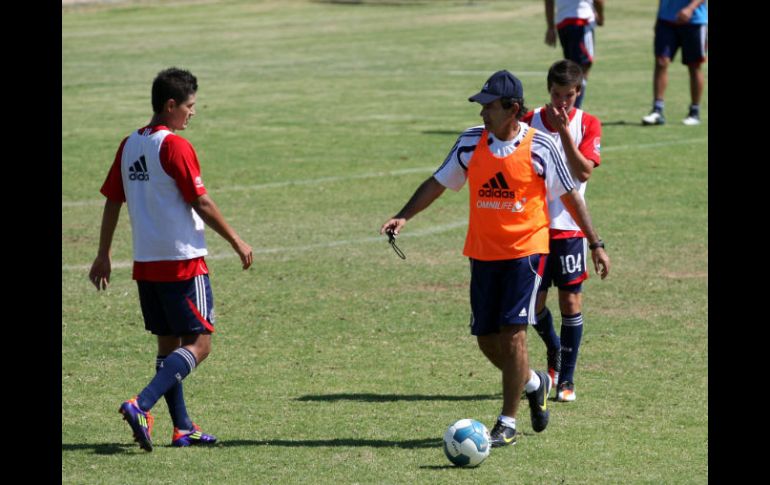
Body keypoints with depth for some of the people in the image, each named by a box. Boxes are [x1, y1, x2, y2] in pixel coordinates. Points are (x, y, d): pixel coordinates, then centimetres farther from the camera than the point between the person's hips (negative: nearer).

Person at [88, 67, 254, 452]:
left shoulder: (129, 145, 8)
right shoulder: (175, 146, -13)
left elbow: (112, 202, 12)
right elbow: (202, 204, -13)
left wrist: (104, 255, 20)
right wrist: (237, 243, -2)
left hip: (145, 262, 8)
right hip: (183, 261, -8)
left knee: (169, 343, 14)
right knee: (199, 344, -4)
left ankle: (182, 428, 14)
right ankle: (142, 406, -19)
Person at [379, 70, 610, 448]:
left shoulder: (540, 147, -8)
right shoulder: (471, 143, 1)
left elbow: (570, 196, 1)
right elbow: (437, 183, 9)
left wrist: (595, 244, 3)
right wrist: (403, 217, -3)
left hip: (525, 250, -4)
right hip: (483, 253, 4)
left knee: (513, 333, -13)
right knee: (487, 341, 6)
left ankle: (507, 424, -4)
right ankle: (533, 382, 36)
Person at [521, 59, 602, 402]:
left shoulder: (588, 125, -3)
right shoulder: (530, 122, 0)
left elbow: (584, 172, -16)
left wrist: (564, 130, -21)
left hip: (570, 226, -1)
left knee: (570, 300, -3)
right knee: (534, 301, 4)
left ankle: (566, 378, 6)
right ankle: (554, 351, 34)